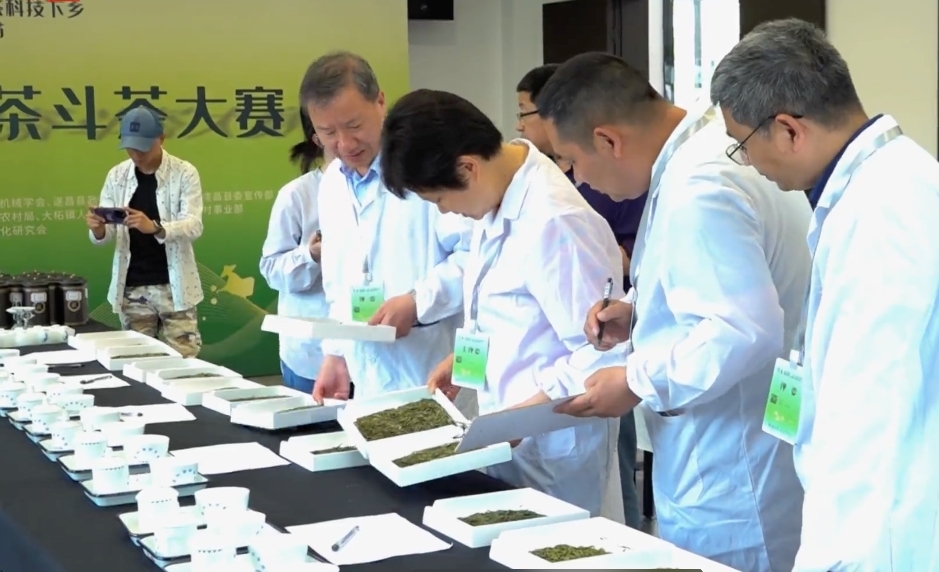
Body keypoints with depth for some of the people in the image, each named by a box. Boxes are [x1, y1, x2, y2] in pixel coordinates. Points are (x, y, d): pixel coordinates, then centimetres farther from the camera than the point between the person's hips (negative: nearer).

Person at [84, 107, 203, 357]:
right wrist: (98, 228, -20)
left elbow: (193, 226, -15)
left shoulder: (184, 173, -4)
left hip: (173, 287, -3)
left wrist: (154, 227, -34)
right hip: (132, 288, 3)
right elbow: (104, 236, 5)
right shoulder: (116, 175, 7)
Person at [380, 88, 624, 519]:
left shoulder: (554, 222, -24)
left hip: (551, 448, -8)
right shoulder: (500, 197, 4)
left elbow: (602, 352, -23)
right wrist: (462, 358, 11)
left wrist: (521, 415, -22)